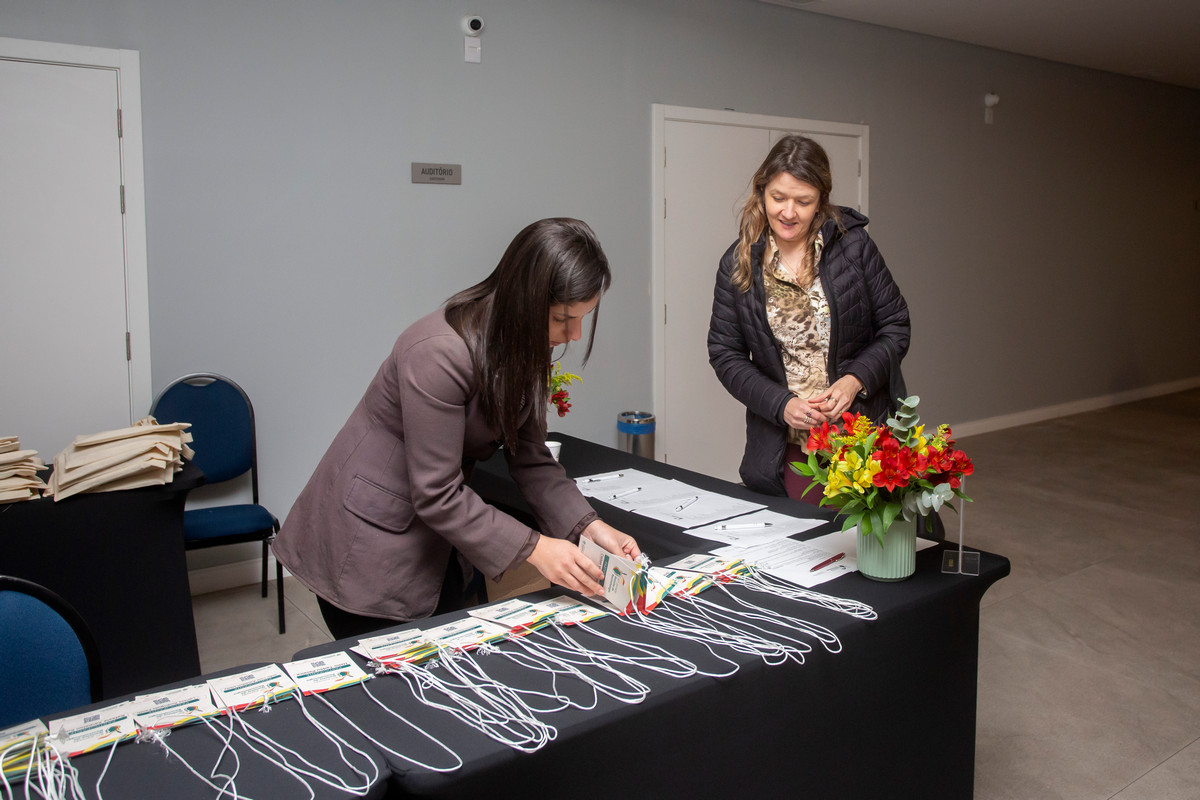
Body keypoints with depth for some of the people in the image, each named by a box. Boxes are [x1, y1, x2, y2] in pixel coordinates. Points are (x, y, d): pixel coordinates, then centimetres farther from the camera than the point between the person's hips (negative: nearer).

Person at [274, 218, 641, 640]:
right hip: (369, 550, -8)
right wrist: (534, 548, -27)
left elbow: (530, 456, -2)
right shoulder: (439, 354, -31)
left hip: (433, 539, 8)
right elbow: (437, 495, -28)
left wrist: (588, 524, -14)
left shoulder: (523, 349, -4)